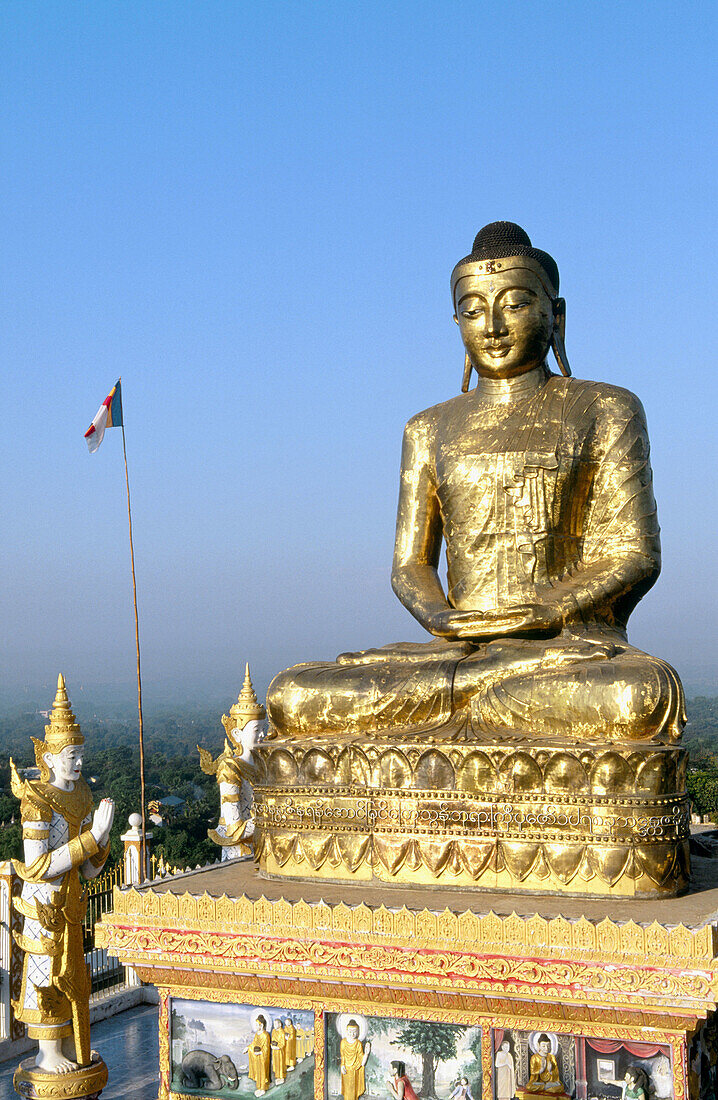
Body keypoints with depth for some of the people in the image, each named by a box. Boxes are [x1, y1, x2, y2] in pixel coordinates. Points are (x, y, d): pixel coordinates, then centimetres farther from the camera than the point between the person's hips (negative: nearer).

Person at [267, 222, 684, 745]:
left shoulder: (605, 410, 8)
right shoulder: (430, 430, 18)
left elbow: (637, 556, -1)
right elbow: (410, 565, 13)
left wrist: (542, 612, -17)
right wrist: (440, 618, -11)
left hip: (574, 647, -2)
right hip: (457, 654, 2)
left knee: (644, 697, -40)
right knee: (292, 699, -22)